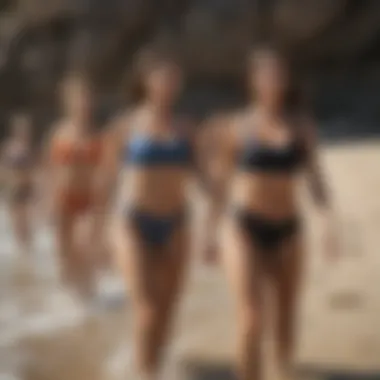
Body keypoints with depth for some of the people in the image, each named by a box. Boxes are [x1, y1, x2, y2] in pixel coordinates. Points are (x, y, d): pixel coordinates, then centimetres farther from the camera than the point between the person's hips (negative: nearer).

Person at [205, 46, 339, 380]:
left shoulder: (302, 126, 4)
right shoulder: (236, 127, -1)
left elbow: (315, 179, 5)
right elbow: (221, 181, 6)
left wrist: (330, 221, -10)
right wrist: (215, 230, 8)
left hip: (287, 230, 3)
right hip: (244, 228, -3)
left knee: (287, 320, 11)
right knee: (252, 320, -15)